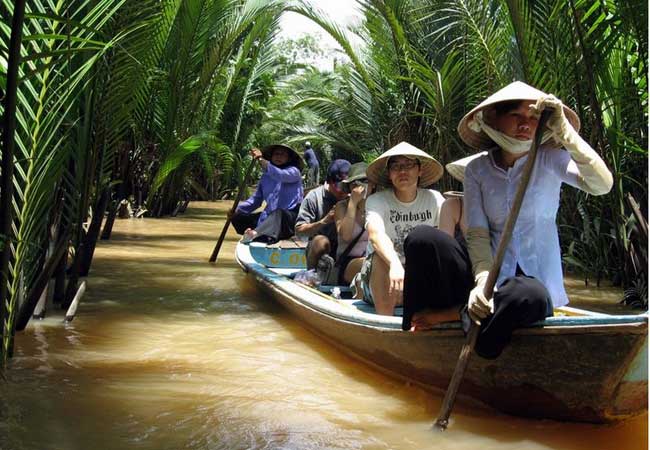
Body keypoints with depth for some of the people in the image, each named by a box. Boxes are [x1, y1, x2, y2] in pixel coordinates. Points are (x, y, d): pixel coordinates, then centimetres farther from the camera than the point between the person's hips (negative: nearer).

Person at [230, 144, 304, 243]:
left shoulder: (293, 171, 0)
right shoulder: (266, 177, 16)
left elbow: (280, 175, -23)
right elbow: (256, 200, 14)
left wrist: (261, 160, -30)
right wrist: (237, 208, -2)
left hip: (290, 218, -7)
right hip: (269, 217, 7)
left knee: (278, 213, -39)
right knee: (237, 217, -2)